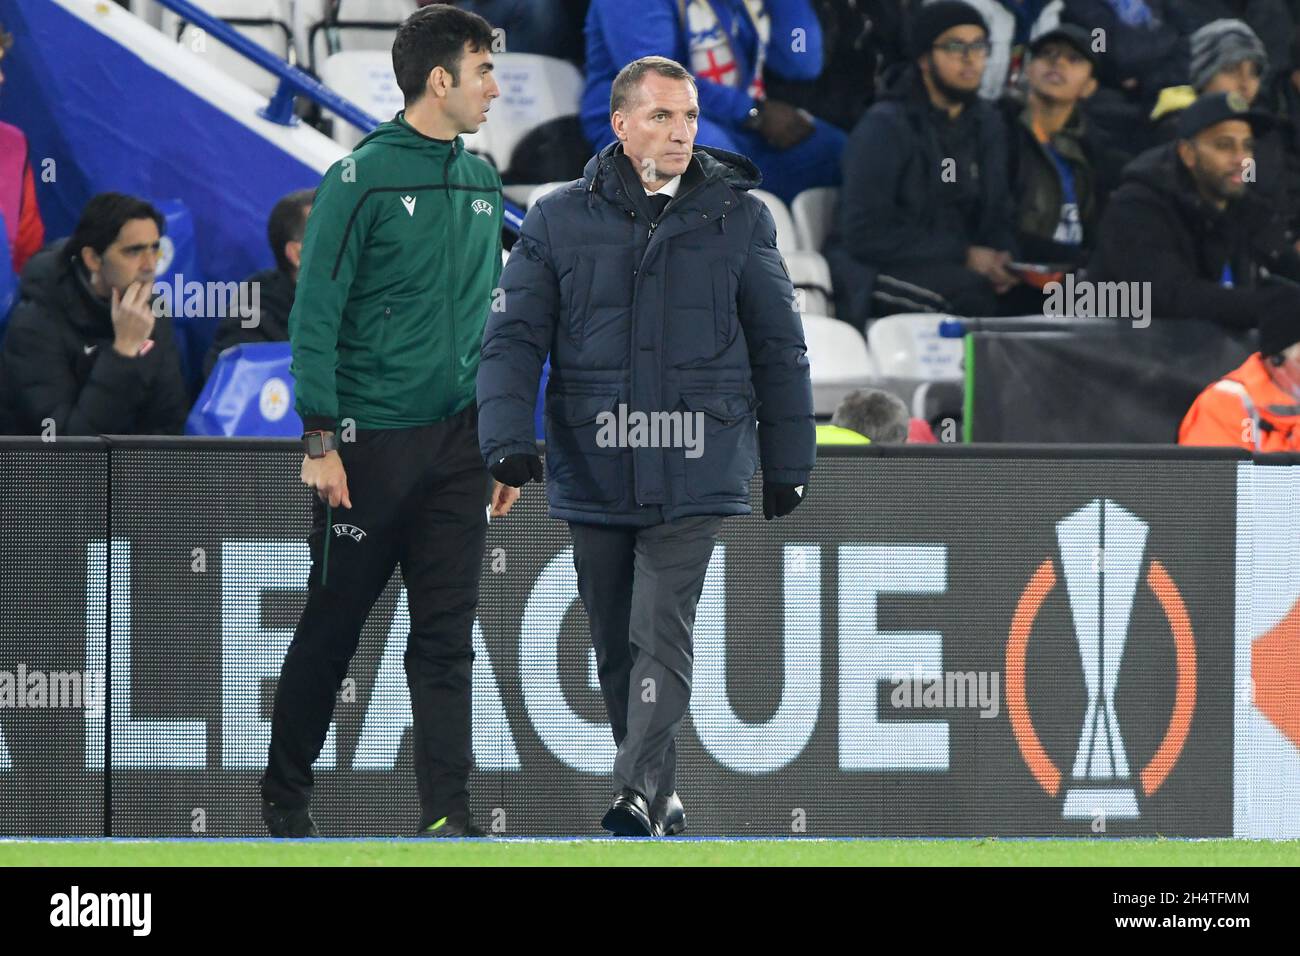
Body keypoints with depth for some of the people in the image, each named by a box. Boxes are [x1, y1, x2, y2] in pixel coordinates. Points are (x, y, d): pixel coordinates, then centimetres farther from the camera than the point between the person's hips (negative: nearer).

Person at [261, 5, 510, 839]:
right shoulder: (363, 179, -9)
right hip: (371, 444, -5)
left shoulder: (483, 185, 11)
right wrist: (323, 439, -16)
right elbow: (316, 315, -10)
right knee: (333, 624, 6)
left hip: (458, 445, 5)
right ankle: (286, 792, 21)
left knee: (447, 636, 0)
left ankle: (448, 813, -1)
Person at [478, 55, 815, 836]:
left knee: (661, 636, -13)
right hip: (594, 471, 2)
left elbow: (779, 349, 11)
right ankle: (661, 795, 19)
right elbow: (515, 338, 3)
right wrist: (508, 438, -11)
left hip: (694, 473, -2)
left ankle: (639, 792, -20)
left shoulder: (739, 217, 6)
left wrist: (787, 462, 9)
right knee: (616, 642, 8)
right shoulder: (561, 222, 6)